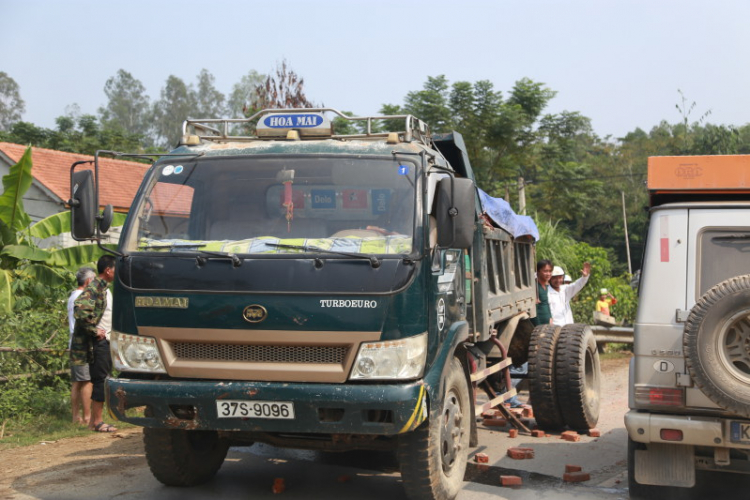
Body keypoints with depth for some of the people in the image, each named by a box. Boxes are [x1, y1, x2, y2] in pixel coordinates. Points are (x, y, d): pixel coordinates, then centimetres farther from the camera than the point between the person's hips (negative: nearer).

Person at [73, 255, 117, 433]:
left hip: (104, 340, 10)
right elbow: (81, 309, -29)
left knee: (101, 380, 12)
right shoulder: (94, 288, -15)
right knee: (101, 380, -6)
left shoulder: (103, 288, 15)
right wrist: (94, 330, -22)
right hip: (97, 342, -10)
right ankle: (97, 422, -1)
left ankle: (94, 421, 19)